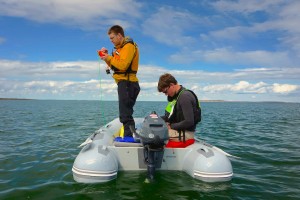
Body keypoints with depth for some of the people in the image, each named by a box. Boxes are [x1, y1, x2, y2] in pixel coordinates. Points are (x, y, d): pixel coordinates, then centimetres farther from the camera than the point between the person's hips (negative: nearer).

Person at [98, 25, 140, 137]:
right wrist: (106, 57, 8)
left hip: (127, 83, -10)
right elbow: (114, 66, 20)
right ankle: (128, 138, 19)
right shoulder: (120, 47, 22)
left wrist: (109, 58, -8)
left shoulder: (128, 46, -7)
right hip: (123, 83, 10)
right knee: (126, 114, 12)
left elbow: (123, 65, -20)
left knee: (125, 115, -13)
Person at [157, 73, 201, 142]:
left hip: (185, 133, -10)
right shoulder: (176, 96, 11)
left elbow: (189, 122, -25)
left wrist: (171, 126, -15)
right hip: (179, 130, 10)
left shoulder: (185, 96, -19)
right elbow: (172, 116, 18)